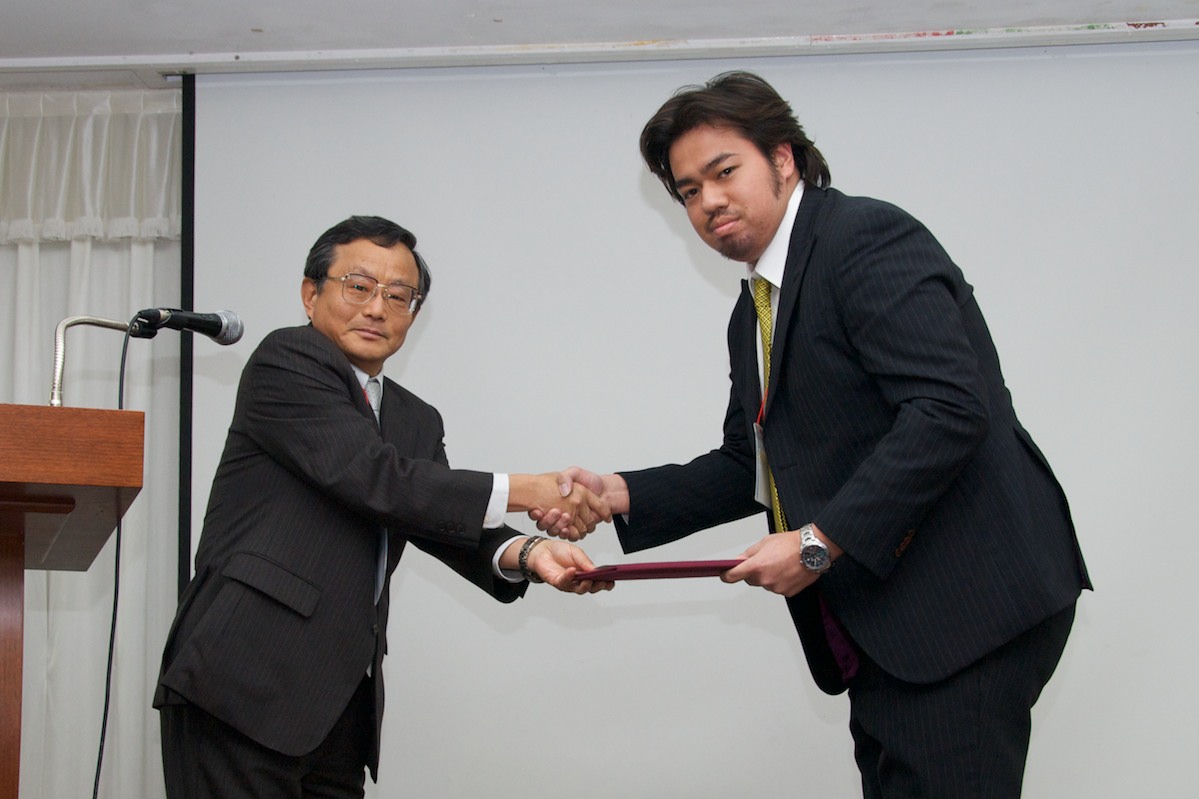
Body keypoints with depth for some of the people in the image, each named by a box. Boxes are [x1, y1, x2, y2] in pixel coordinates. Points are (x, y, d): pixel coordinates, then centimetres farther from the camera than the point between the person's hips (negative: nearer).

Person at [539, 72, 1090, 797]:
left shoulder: (868, 239, -12)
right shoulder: (755, 314, 18)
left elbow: (951, 407, -22)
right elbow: (749, 465, 23)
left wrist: (822, 540, -21)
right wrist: (623, 495, 7)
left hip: (967, 604, -9)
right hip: (885, 621, 9)